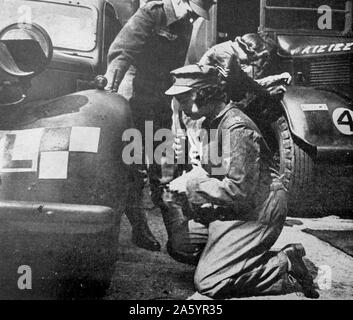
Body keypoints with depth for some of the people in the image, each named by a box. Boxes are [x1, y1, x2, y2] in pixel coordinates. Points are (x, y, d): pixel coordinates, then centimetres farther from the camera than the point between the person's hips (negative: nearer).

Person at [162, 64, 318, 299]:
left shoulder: (236, 128, -21)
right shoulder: (213, 122, 10)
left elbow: (238, 189, -26)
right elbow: (210, 172, 18)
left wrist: (190, 187, -15)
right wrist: (176, 187, 2)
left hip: (257, 213, -10)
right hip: (230, 210, 10)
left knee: (208, 282, -12)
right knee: (178, 246, 6)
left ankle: (285, 266, 0)